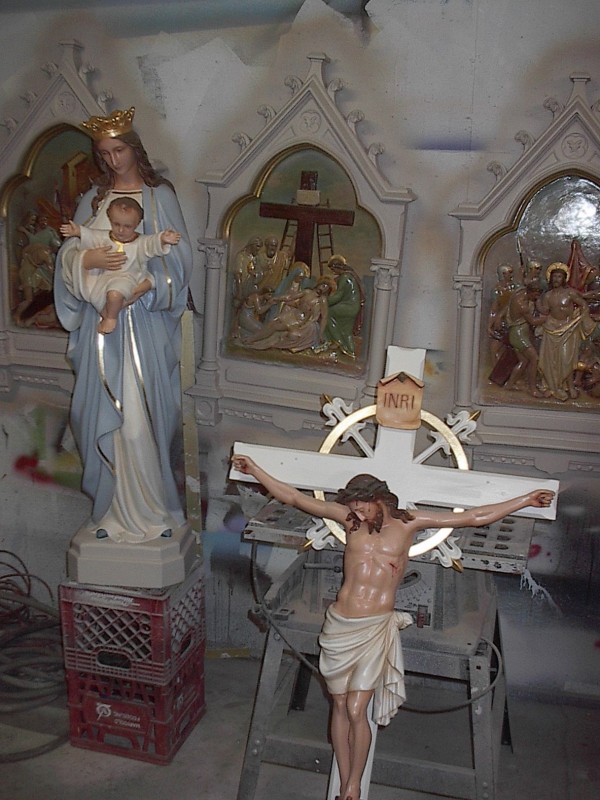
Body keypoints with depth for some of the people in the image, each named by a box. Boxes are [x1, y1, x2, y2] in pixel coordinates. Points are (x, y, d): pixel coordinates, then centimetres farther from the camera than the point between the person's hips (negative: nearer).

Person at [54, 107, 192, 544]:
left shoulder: (160, 195, 2)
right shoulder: (94, 198, 11)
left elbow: (179, 257, -2)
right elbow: (68, 254, 7)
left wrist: (147, 283, -17)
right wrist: (91, 259, -14)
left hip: (148, 321, -3)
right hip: (102, 319, 3)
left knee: (145, 409, -3)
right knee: (104, 408, 4)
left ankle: (150, 504, 10)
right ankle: (113, 505, 14)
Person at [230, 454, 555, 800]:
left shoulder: (408, 522, -2)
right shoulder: (349, 518, 1)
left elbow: (474, 517, -1)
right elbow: (295, 498, 2)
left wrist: (526, 500, -3)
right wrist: (255, 470, -2)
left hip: (375, 629, -3)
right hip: (339, 625, 3)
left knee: (356, 711, -5)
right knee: (340, 707, 9)